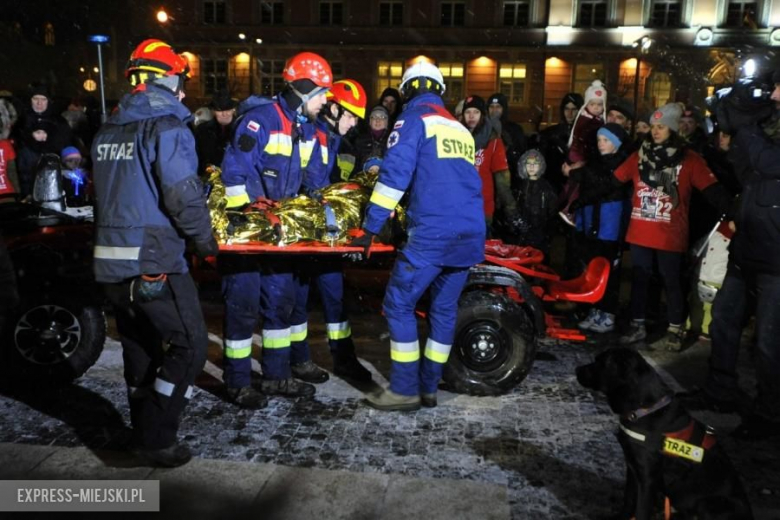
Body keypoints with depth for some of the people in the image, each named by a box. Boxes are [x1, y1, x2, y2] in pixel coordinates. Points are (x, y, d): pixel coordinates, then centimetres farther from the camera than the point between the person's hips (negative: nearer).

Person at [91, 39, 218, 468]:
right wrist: (204, 239, -4)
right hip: (154, 260, -8)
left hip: (110, 260, 8)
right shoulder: (167, 127, -10)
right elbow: (184, 196, -18)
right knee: (189, 345, 2)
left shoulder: (107, 132, 13)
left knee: (139, 348, 18)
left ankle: (145, 434, 30)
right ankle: (157, 439, 4)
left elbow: (105, 193, 18)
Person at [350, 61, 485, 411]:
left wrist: (370, 228, -5)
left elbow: (395, 174, -8)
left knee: (399, 304, 2)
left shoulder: (414, 119, 2)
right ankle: (428, 388, 20)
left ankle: (404, 390, 6)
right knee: (444, 309, 12)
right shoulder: (461, 130, 23)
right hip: (471, 234, 7)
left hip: (433, 233, -7)